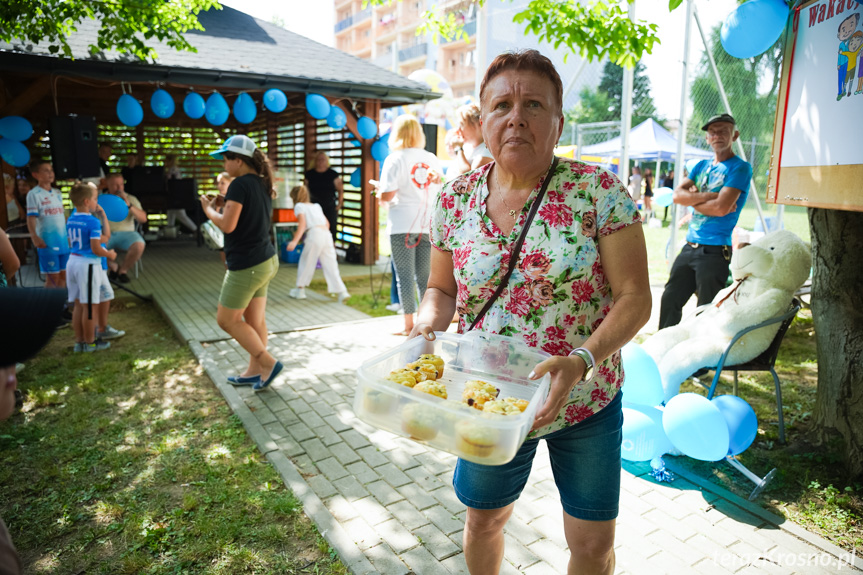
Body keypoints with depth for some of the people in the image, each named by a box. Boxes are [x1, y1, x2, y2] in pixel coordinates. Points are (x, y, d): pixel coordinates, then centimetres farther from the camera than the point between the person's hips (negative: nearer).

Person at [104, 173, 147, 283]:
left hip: (125, 233, 0)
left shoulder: (131, 199, 9)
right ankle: (114, 267, -1)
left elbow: (143, 219, -3)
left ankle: (123, 270, -5)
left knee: (139, 245, -34)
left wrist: (129, 206, -15)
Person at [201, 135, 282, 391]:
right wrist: (224, 206, 10)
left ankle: (268, 363, 6)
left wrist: (209, 209, -5)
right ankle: (254, 371, 24)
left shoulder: (240, 184, -17)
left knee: (227, 319, 4)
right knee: (255, 320, 15)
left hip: (247, 265, -9)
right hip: (266, 261, 9)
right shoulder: (262, 184, 10)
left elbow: (227, 225, -22)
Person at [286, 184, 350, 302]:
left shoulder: (299, 206, 8)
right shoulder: (316, 206, 27)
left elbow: (302, 225, -6)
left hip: (314, 233, -5)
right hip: (327, 234, 6)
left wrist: (294, 241, -12)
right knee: (330, 264, 4)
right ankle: (342, 292, -4)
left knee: (305, 262, 10)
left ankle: (300, 290, 18)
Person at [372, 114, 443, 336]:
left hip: (402, 226, -4)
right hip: (428, 225, 4)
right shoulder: (432, 159, 8)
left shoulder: (395, 159, -5)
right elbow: (441, 191, 14)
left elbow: (387, 195, -11)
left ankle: (409, 326, 8)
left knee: (405, 277, 3)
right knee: (425, 277, 11)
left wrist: (377, 187, 9)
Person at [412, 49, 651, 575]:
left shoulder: (600, 191, -13)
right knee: (485, 519, 22)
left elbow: (635, 297, -14)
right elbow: (442, 289, 5)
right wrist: (429, 324, -16)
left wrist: (583, 359, -29)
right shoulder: (455, 200, -5)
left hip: (587, 401, -1)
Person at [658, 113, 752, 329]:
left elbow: (721, 207, -19)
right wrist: (709, 196, -12)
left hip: (714, 251, -6)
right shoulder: (701, 166, 15)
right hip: (689, 247, 7)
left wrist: (694, 199, -5)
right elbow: (678, 195, 0)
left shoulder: (740, 168, -6)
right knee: (669, 301, 10)